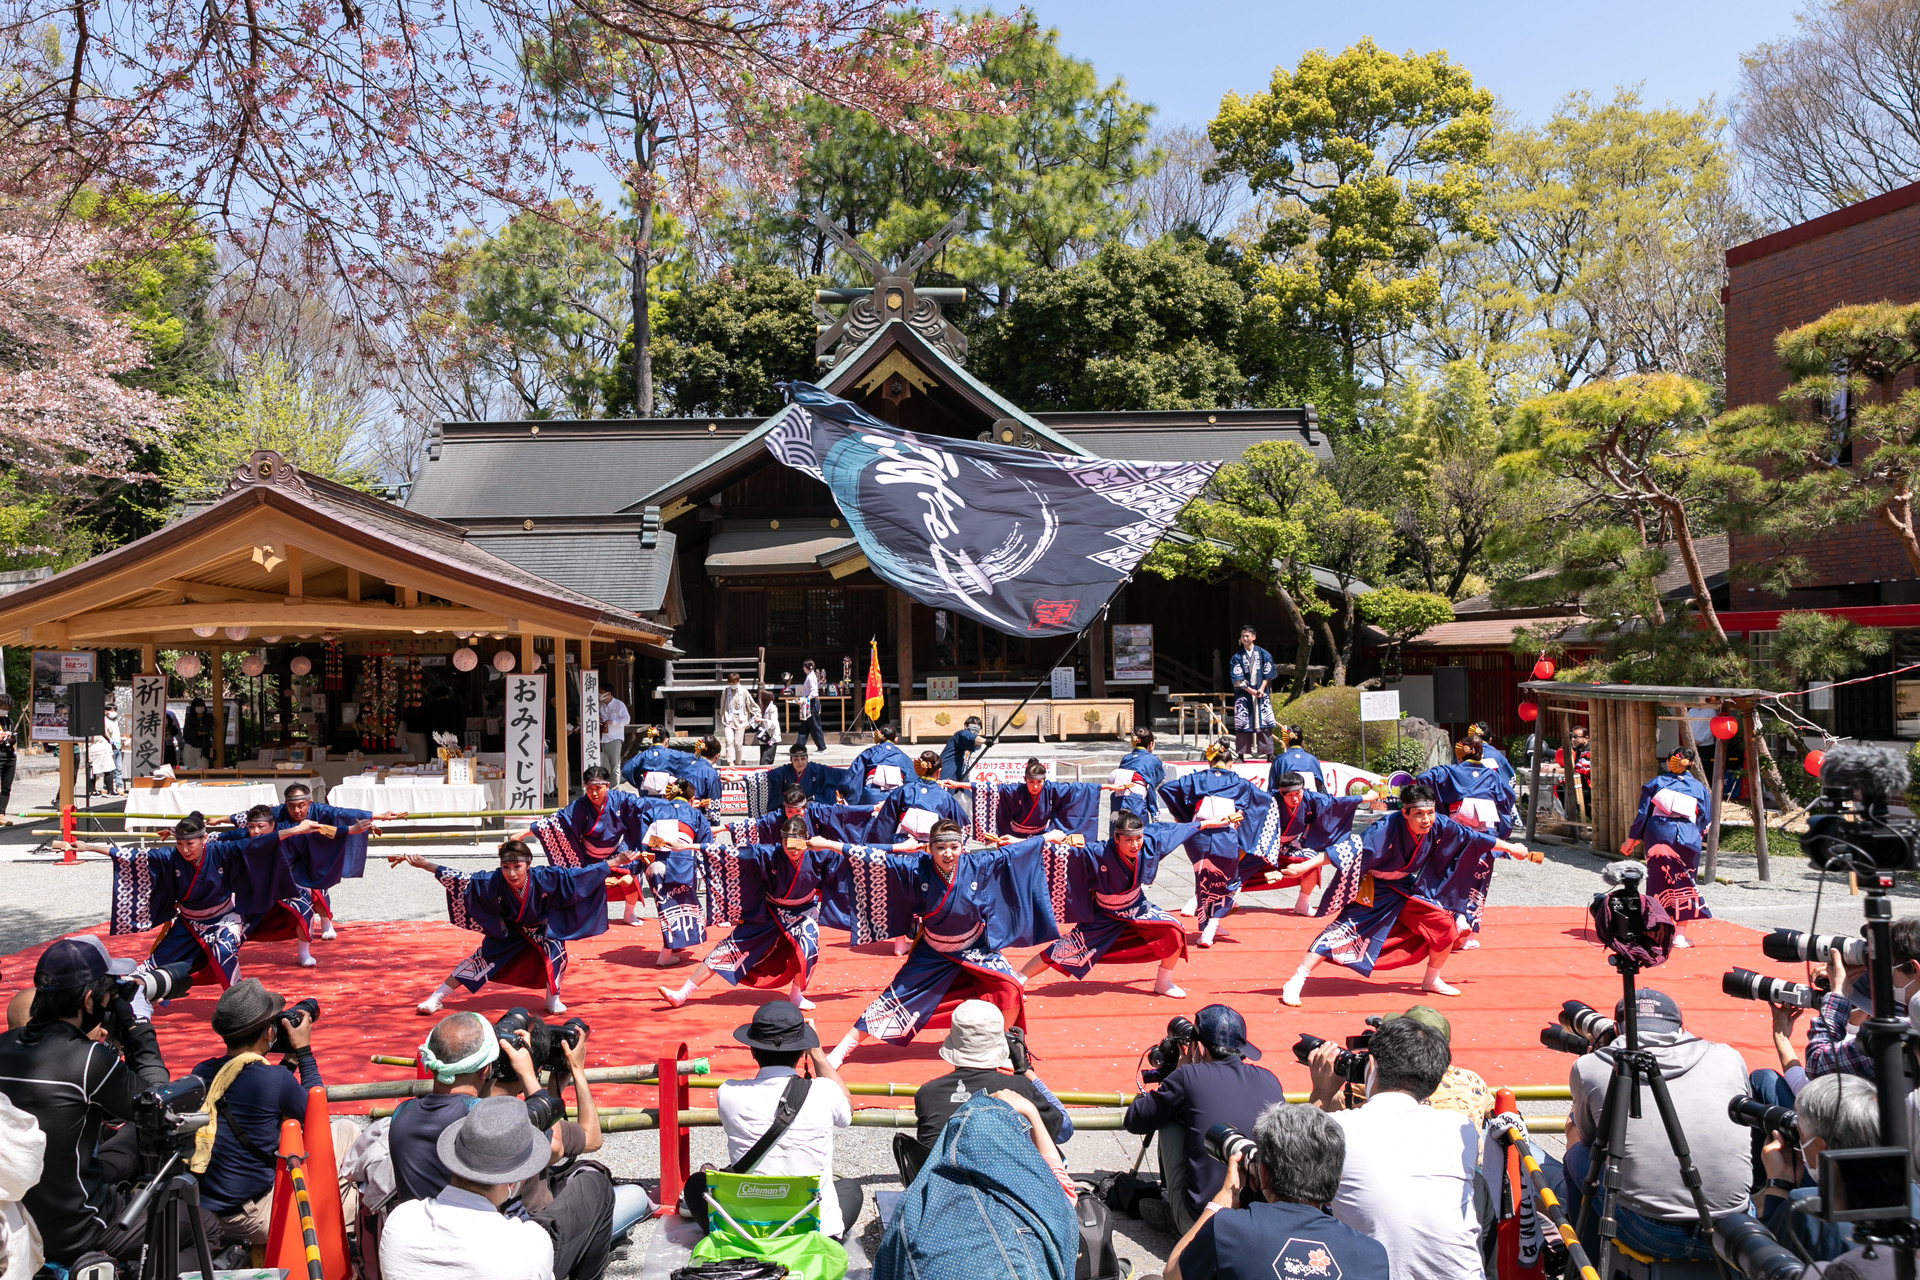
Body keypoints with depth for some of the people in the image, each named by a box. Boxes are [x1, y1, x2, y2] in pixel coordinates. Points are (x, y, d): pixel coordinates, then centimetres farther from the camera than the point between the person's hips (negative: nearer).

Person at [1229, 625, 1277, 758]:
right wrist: (1251, 691, -11)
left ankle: (1269, 752, -2)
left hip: (1261, 692, 1)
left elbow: (1268, 674, 5)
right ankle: (1242, 753, -5)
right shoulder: (1237, 657, 2)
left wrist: (1261, 689, -9)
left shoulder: (1263, 654, 6)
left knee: (1263, 722, -4)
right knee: (1243, 722, -6)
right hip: (1243, 694, -1)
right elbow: (1237, 678, -4)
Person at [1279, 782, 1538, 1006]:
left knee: (1446, 927, -2)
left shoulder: (1440, 827, -16)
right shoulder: (1386, 830, -33)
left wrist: (1509, 847, 13)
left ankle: (1432, 980, 23)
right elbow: (1350, 854, -37)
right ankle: (1295, 982, -15)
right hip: (1373, 891, -6)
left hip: (1407, 889, 6)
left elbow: (1471, 837, 1)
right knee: (1342, 931, -17)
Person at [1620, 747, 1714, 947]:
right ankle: (1680, 935, 6)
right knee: (1684, 885, 8)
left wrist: (1631, 840, 11)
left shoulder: (1656, 783, 6)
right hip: (1688, 839, 0)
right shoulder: (1699, 787, 9)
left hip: (1659, 836, 0)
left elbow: (1643, 813, 4)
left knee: (1660, 882, 5)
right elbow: (1705, 820, 10)